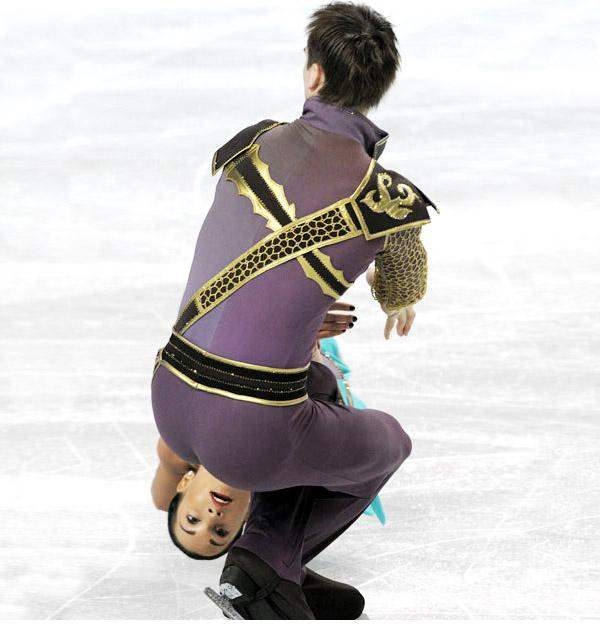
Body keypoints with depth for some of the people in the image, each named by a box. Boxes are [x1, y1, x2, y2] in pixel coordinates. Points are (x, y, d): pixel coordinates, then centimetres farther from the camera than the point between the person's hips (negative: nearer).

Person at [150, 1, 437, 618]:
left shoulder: (253, 142, 5)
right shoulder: (391, 201, -7)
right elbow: (402, 282, 18)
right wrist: (400, 300, 45)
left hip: (172, 399, 5)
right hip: (252, 436, -5)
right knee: (387, 442, 27)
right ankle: (261, 563, 10)